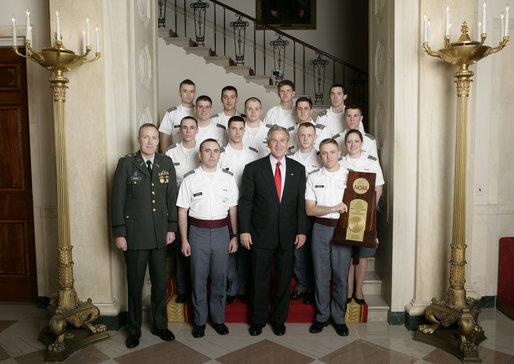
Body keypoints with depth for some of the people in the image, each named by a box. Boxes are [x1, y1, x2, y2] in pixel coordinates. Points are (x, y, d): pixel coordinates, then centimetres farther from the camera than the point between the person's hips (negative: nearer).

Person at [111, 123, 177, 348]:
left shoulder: (166, 164, 6)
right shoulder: (126, 163, -4)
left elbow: (172, 198, 9)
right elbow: (117, 200, -5)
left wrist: (172, 228, 5)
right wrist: (118, 233, -8)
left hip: (160, 235, 3)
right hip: (135, 234, -3)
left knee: (160, 282, 12)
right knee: (135, 285, 8)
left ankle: (160, 325, 30)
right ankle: (134, 330, 25)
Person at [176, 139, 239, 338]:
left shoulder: (228, 178, 4)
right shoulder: (190, 178, -2)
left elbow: (233, 209, 8)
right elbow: (182, 211, -1)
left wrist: (235, 236, 5)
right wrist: (184, 240, -4)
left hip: (221, 232, 2)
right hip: (198, 232, -1)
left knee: (219, 278, 9)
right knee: (199, 278, 6)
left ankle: (218, 318, 26)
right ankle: (199, 321, 23)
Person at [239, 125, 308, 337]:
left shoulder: (298, 169, 6)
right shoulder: (253, 168, -1)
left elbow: (301, 202, 5)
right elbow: (245, 202, -2)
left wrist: (302, 231, 0)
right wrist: (244, 231, -7)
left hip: (288, 235, 2)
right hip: (261, 234, -2)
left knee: (284, 279, 12)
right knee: (259, 279, 8)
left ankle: (279, 319, 30)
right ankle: (257, 321, 26)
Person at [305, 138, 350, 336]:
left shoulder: (350, 176, 5)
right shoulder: (313, 177, 7)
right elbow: (309, 209, 1)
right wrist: (333, 208, -13)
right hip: (321, 229, 1)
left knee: (341, 275, 5)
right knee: (321, 275, 6)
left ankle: (338, 318, 20)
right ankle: (321, 316, 21)